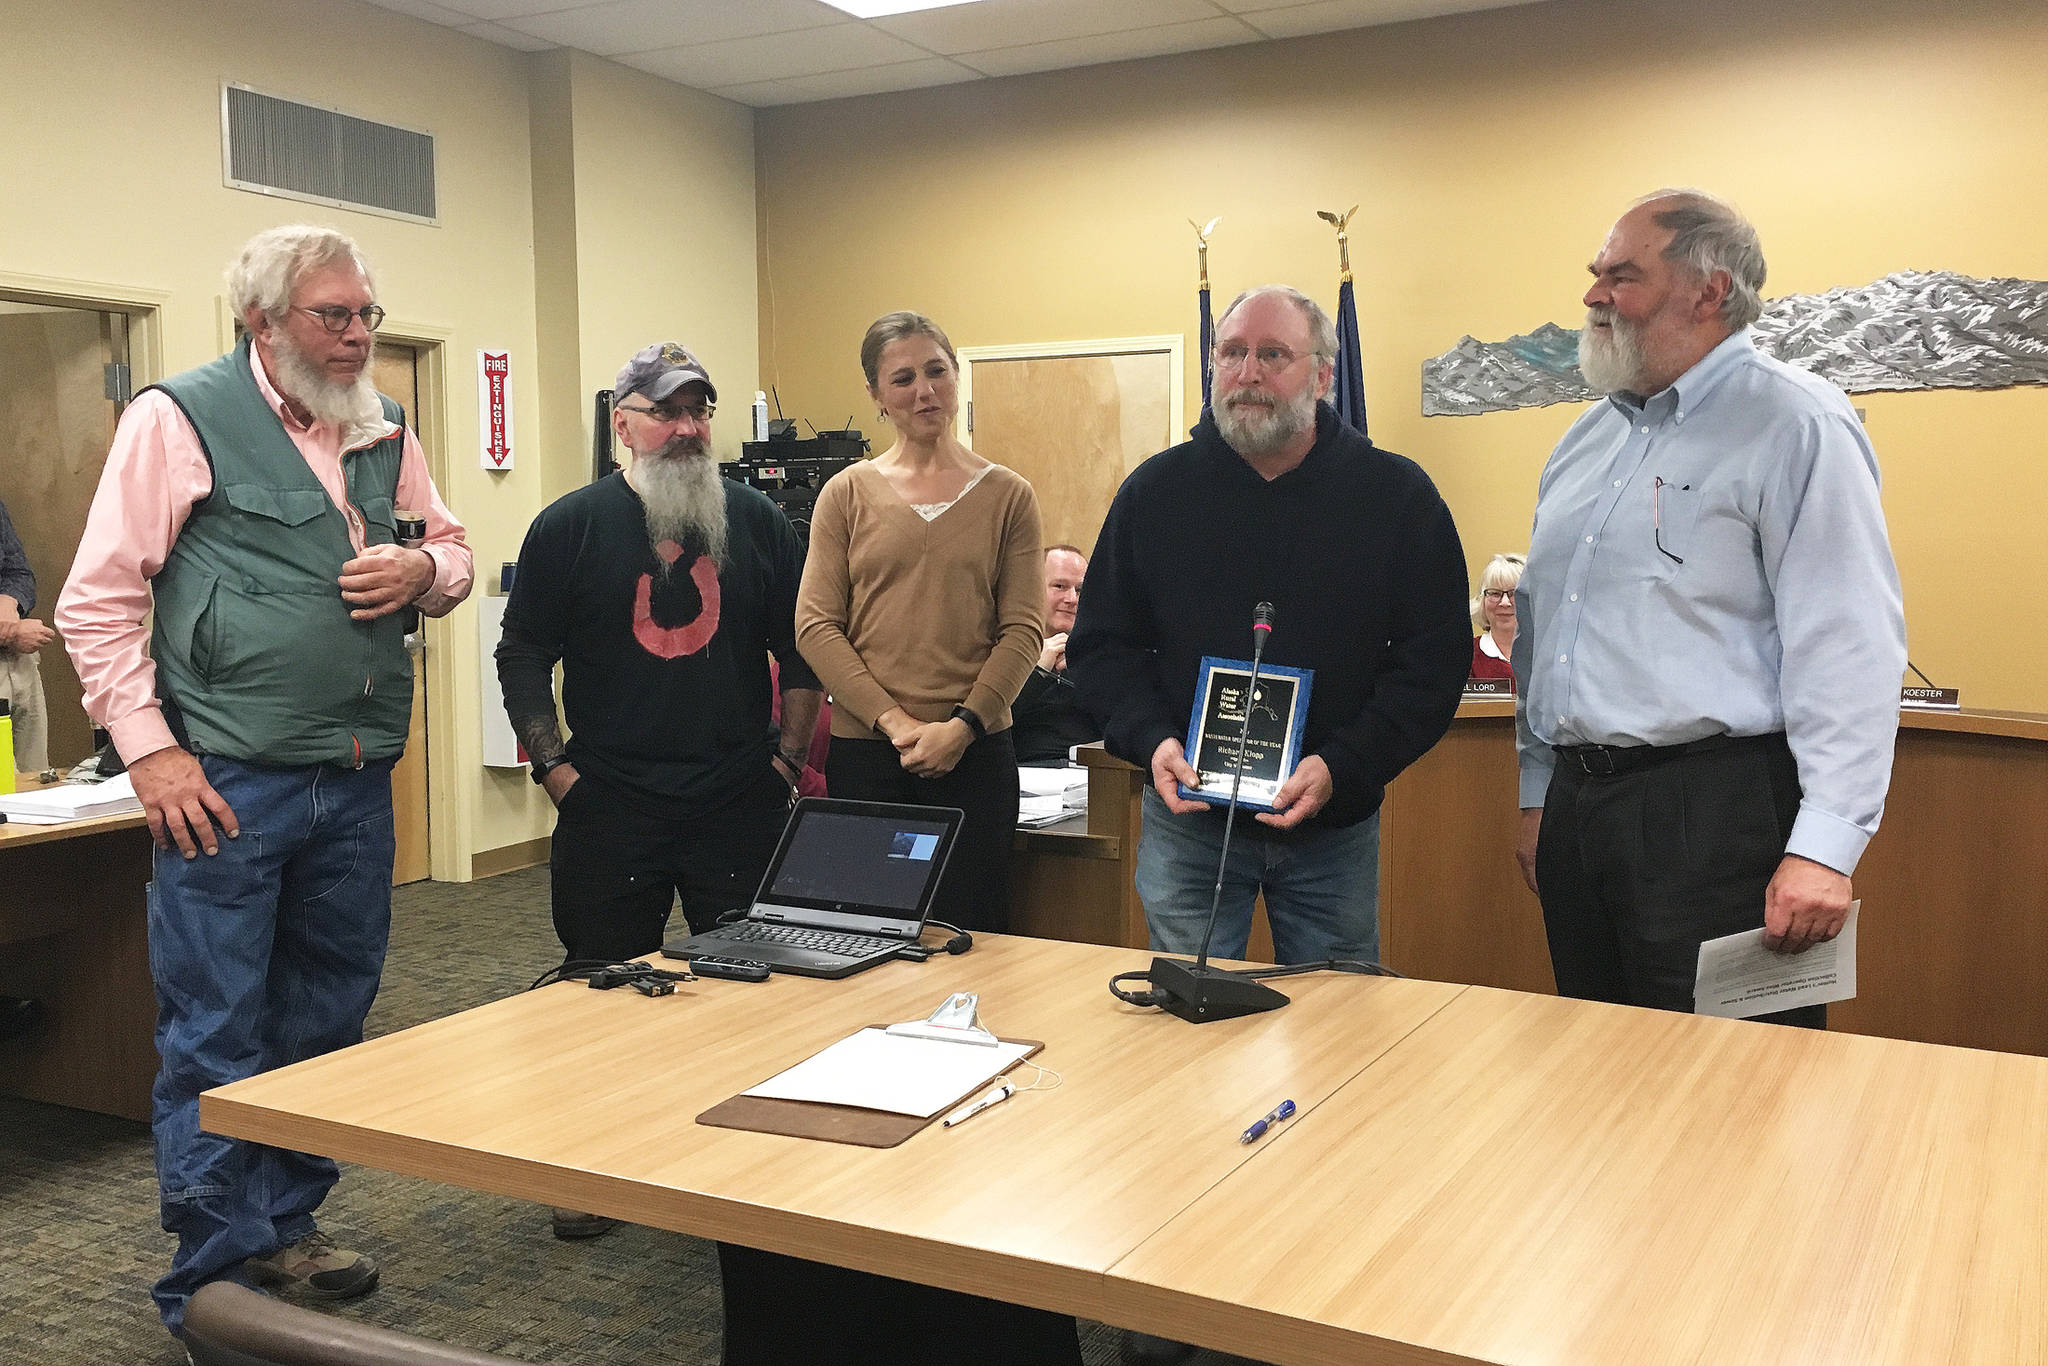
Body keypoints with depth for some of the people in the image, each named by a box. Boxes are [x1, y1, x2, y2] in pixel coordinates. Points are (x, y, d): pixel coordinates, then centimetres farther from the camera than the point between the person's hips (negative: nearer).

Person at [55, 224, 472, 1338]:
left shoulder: (384, 432, 13)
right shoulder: (179, 417, -4)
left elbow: (453, 553, 23)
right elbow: (98, 601, -6)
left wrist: (423, 569, -2)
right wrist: (151, 750, -13)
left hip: (356, 785, 6)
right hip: (227, 787, -6)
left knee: (324, 1025, 15)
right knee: (215, 1040, 1)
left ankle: (283, 1227, 32)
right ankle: (214, 1284, 14)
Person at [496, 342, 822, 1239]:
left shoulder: (756, 520, 6)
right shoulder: (571, 525, 1)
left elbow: (801, 648, 11)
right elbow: (524, 656, 4)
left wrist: (788, 756, 4)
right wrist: (555, 768, -3)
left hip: (740, 801, 1)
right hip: (609, 805, -1)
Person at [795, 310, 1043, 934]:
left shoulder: (1007, 495, 5)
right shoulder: (846, 494, 5)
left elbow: (1023, 630, 0)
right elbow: (815, 625, -1)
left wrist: (962, 726, -12)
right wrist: (895, 721, -11)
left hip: (975, 753, 0)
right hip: (863, 750, 0)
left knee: (970, 932, 5)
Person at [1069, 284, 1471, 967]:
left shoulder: (1397, 495, -4)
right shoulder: (1154, 491, 0)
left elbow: (1434, 661, -5)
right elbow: (1100, 643, 5)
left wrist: (1343, 768, -17)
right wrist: (1151, 739, -14)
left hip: (1336, 829, 0)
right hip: (1188, 819, 0)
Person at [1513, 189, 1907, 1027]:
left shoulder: (1793, 425, -8)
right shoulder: (1587, 440, 16)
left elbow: (1847, 648, -16)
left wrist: (1824, 846, -22)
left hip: (1714, 811, -7)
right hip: (1578, 805, 8)